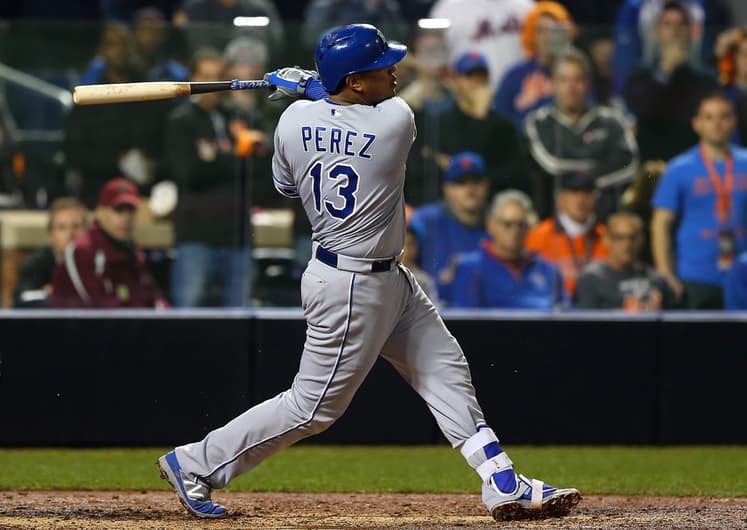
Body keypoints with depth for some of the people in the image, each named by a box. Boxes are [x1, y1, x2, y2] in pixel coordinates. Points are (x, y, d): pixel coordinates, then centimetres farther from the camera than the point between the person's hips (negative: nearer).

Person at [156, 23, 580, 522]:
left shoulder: (295, 118, -7)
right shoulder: (397, 120, -23)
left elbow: (286, 184, 11)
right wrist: (311, 86, 6)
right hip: (353, 289, -8)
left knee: (446, 369, 11)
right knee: (315, 406, 4)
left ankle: (504, 485, 13)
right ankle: (196, 464, 13)